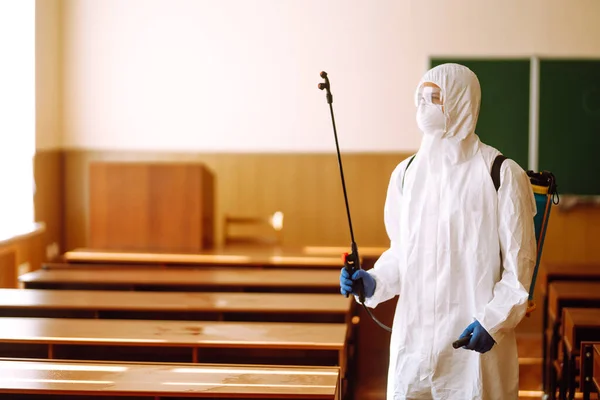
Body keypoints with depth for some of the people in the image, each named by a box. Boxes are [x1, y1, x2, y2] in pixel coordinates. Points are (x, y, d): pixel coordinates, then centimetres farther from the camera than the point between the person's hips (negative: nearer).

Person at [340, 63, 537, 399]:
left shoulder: (502, 175, -7)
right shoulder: (407, 173, 7)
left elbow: (520, 260, -5)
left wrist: (494, 320, -13)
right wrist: (374, 282, -2)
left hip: (476, 338, -4)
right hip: (414, 332, 4)